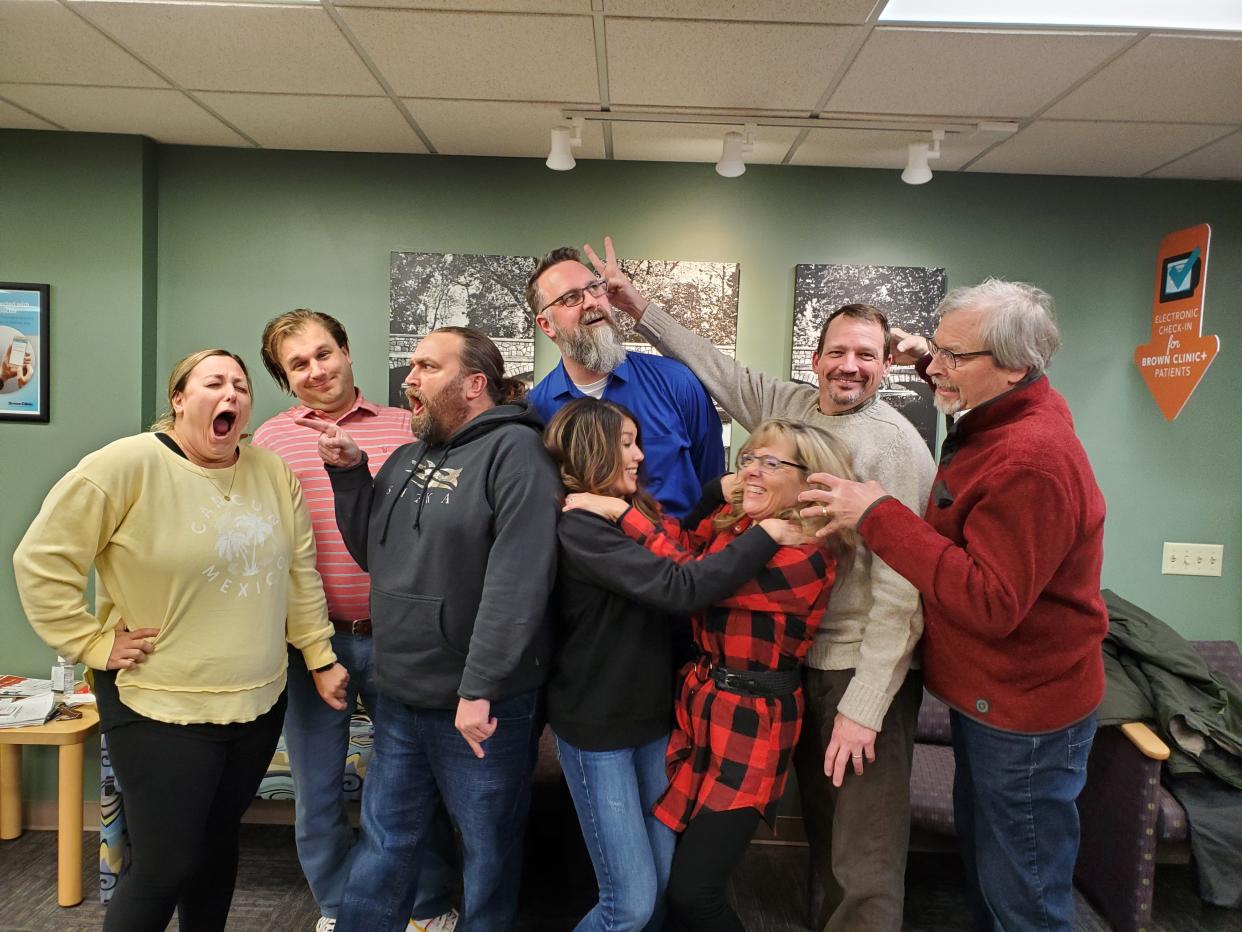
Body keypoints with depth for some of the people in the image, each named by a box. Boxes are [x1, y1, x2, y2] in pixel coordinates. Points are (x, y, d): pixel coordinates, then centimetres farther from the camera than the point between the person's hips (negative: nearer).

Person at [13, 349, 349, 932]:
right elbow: (42, 561, -9)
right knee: (166, 867, 3)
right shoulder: (128, 464, -13)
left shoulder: (274, 473, 1)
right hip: (161, 707, -4)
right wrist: (93, 644, -11)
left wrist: (320, 658, 8)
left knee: (218, 840, 20)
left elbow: (300, 575, 7)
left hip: (260, 703, 5)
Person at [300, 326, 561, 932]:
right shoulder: (407, 459, 11)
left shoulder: (513, 449, -14)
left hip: (483, 706, -7)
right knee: (383, 848, 20)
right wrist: (348, 472, 3)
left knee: (489, 853, 14)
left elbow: (518, 579, -23)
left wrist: (478, 689, -24)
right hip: (400, 699, 7)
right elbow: (371, 553, 16)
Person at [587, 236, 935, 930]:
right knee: (820, 827, 23)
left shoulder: (896, 446, -16)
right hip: (802, 657, 7)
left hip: (867, 670, -7)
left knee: (865, 865, 1)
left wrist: (865, 705, -23)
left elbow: (899, 588, -20)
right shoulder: (789, 405, 4)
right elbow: (712, 365, 15)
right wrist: (636, 304, 13)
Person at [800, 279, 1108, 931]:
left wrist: (878, 517, -32)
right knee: (980, 853, 26)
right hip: (986, 695, 10)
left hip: (1024, 716, -10)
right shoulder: (1013, 415, 0)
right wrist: (929, 362, 12)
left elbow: (989, 604, -32)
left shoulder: (1031, 463, -30)